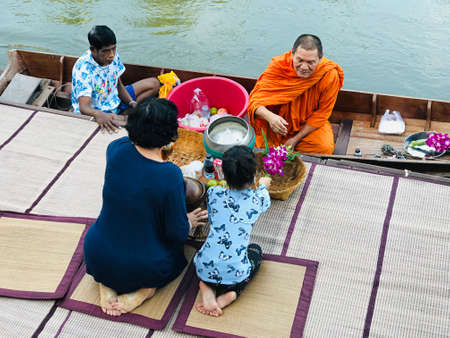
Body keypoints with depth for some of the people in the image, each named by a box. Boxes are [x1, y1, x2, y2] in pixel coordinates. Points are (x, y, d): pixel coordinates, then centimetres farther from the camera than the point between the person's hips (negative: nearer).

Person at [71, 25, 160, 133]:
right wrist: (98, 115, -61)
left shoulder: (113, 56, -8)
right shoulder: (83, 68, -28)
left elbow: (119, 85, 6)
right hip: (94, 111, -8)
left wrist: (132, 103, -13)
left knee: (153, 84, 6)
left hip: (114, 102, 8)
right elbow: (83, 107, -37)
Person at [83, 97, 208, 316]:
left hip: (96, 257, 3)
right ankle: (144, 289, 6)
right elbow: (178, 234, -14)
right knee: (177, 250, 30)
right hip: (142, 269, -3)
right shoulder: (170, 175, -25)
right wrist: (188, 222, 6)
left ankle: (105, 283, 14)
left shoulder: (116, 150, -13)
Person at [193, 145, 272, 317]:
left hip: (205, 270, 1)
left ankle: (207, 287, 6)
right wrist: (263, 185, 46)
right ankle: (231, 293, 6)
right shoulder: (258, 199, -5)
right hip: (234, 274, -1)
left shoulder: (214, 193, -2)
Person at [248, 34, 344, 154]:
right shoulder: (278, 65, -22)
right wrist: (270, 116, -48)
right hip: (277, 119, 0)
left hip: (309, 123, 0)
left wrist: (296, 139, -15)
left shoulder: (329, 75, -23)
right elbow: (256, 100, -25)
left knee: (326, 148, -25)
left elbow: (321, 114, -12)